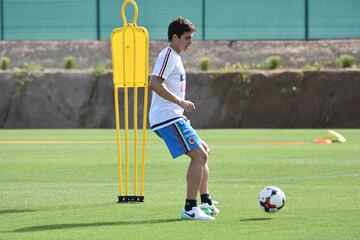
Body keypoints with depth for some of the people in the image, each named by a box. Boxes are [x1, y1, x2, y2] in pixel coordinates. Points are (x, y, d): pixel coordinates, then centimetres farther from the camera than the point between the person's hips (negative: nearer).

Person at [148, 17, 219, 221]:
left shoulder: (175, 57, 21)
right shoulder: (168, 54, -11)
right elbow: (154, 84, -24)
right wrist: (181, 102, -24)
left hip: (173, 117, 11)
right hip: (168, 118, -11)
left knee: (204, 152, 19)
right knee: (199, 156, -14)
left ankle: (206, 202, 22)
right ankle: (190, 209, -15)